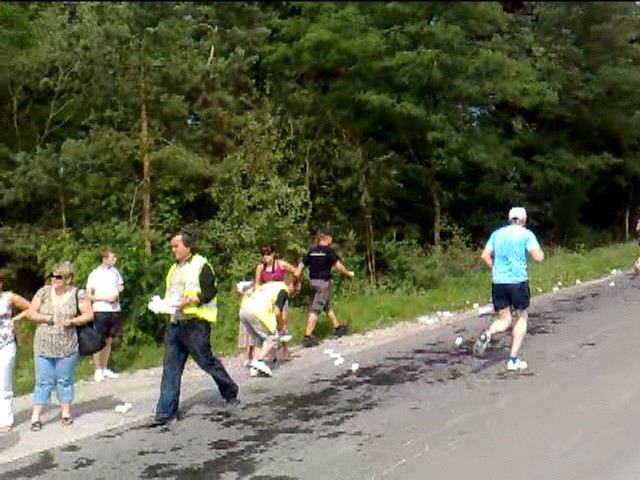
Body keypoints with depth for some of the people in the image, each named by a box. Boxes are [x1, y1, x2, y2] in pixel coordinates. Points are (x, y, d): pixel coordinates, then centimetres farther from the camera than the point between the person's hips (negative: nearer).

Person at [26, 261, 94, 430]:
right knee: (43, 382, 4)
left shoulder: (78, 294, -4)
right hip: (43, 346, 1)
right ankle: (36, 417, 10)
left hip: (67, 347, -1)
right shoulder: (44, 292, 2)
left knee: (65, 380, 10)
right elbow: (31, 313, 5)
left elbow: (89, 315, -4)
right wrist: (45, 318, -12)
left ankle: (66, 413, 24)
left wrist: (72, 321, -18)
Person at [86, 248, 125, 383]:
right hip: (100, 310, -5)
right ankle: (98, 370, 10)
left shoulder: (115, 271, 8)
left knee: (109, 341, 12)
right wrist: (106, 298, -15)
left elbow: (121, 287, 19)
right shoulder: (95, 274, -6)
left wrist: (117, 295, -2)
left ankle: (105, 369, 22)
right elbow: (88, 295, -7)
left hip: (114, 310, 5)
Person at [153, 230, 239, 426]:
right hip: (175, 323, 7)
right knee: (170, 367, 2)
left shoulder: (201, 265, -5)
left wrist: (188, 300, -22)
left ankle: (230, 391, 26)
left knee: (207, 362, 2)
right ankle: (166, 412, 3)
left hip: (195, 323, -7)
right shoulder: (174, 269, 20)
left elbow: (210, 291, -13)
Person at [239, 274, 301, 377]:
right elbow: (277, 312, -6)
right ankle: (259, 361, -9)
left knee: (256, 338, 20)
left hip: (243, 309, 8)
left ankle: (254, 368, 12)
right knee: (272, 337, 6)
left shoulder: (270, 284, 31)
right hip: (258, 311, -8)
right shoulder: (284, 290, 6)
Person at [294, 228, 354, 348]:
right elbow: (338, 266, -9)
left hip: (314, 281, 7)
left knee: (328, 306, 22)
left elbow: (301, 265, 3)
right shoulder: (329, 251, -11)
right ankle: (307, 337, -10)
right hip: (323, 282, -7)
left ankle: (337, 328, 37)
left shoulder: (311, 251, 7)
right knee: (315, 310, -8)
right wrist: (348, 273, 7)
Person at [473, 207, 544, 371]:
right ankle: (513, 359, 8)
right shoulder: (526, 234, -1)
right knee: (522, 318, 12)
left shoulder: (497, 233, 12)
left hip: (498, 282, 4)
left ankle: (488, 334, -20)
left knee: (503, 320, 13)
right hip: (518, 281, -4)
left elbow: (485, 255, 8)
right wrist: (540, 252, 14)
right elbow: (538, 257, -8)